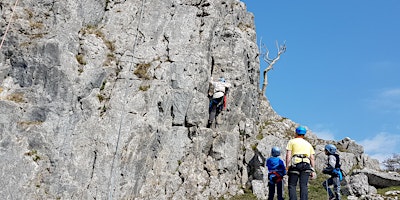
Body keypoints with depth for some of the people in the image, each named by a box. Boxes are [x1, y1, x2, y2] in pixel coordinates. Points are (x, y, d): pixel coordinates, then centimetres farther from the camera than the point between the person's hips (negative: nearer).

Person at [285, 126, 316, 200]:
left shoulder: (292, 141, 14)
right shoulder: (308, 144, 26)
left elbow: (288, 155, 0)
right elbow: (312, 158, 17)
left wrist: (287, 167, -3)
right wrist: (312, 171, 14)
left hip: (295, 164, -3)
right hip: (306, 165, 3)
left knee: (292, 185, 0)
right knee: (304, 185, -1)